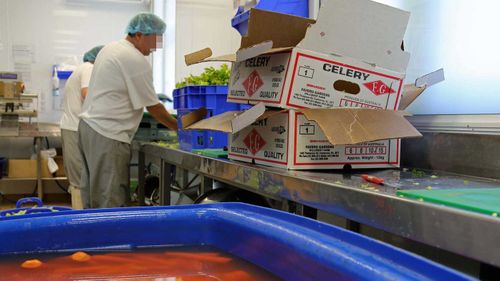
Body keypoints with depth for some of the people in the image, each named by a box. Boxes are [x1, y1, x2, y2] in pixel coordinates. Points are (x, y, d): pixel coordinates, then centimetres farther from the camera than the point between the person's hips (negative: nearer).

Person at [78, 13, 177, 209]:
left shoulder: (110, 48, 14)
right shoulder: (136, 61, -14)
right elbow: (153, 107, -10)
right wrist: (179, 128, 0)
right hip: (107, 135, -10)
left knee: (92, 193, 15)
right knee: (112, 201, -7)